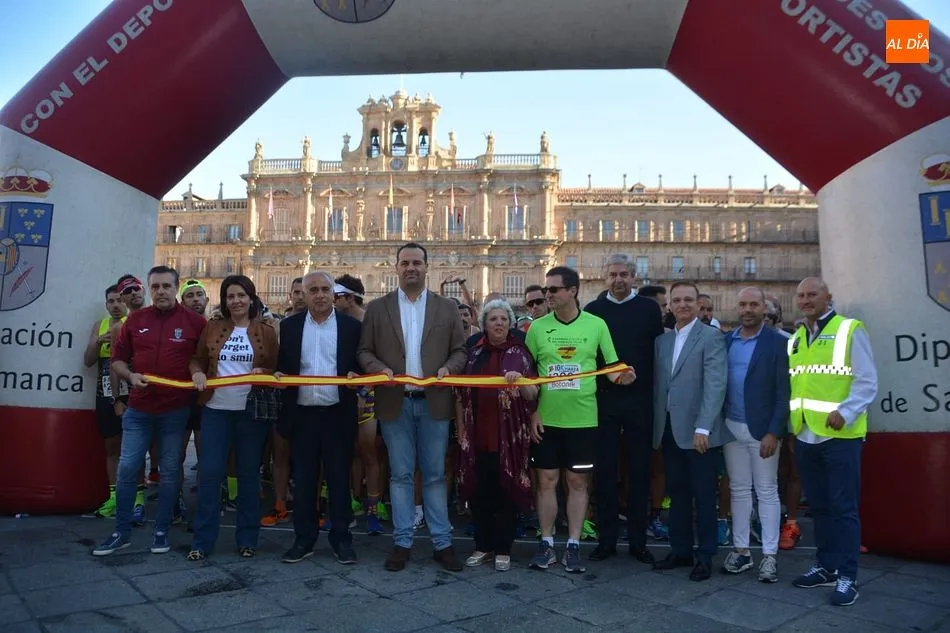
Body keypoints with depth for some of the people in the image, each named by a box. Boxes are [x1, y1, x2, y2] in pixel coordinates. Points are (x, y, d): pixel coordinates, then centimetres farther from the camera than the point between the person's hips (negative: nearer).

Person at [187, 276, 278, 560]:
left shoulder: (266, 331, 2)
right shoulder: (212, 328, 6)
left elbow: (276, 369, 6)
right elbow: (197, 359, 13)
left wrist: (263, 372, -14)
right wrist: (197, 372, -7)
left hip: (252, 411, -1)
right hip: (216, 409, 1)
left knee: (249, 474, 7)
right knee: (210, 472, 0)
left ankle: (247, 539, 18)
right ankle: (202, 540, 12)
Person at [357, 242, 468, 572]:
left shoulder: (447, 308, 6)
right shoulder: (377, 308, 5)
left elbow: (460, 351, 6)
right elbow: (364, 351, 5)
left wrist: (448, 368, -13)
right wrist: (379, 369, -14)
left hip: (434, 402, 0)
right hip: (395, 403, 0)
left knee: (435, 474, 8)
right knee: (401, 475, 7)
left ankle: (442, 542, 17)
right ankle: (402, 542, 17)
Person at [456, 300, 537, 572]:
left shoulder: (520, 353, 0)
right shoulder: (474, 353, 8)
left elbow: (532, 395, -4)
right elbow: (462, 393, 12)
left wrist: (520, 381, -24)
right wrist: (461, 428, 7)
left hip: (509, 435, -3)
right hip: (478, 434, 3)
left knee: (506, 490, 4)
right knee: (479, 491, 9)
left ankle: (503, 549, 17)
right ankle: (483, 545, 23)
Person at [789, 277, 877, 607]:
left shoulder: (850, 330, -5)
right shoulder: (794, 339, 13)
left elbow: (867, 382, -10)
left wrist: (845, 412, -23)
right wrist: (790, 426, 10)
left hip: (840, 436, -6)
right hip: (805, 437, 6)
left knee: (843, 507, 0)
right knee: (818, 506, 14)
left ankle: (847, 576, 10)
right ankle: (827, 566, 26)